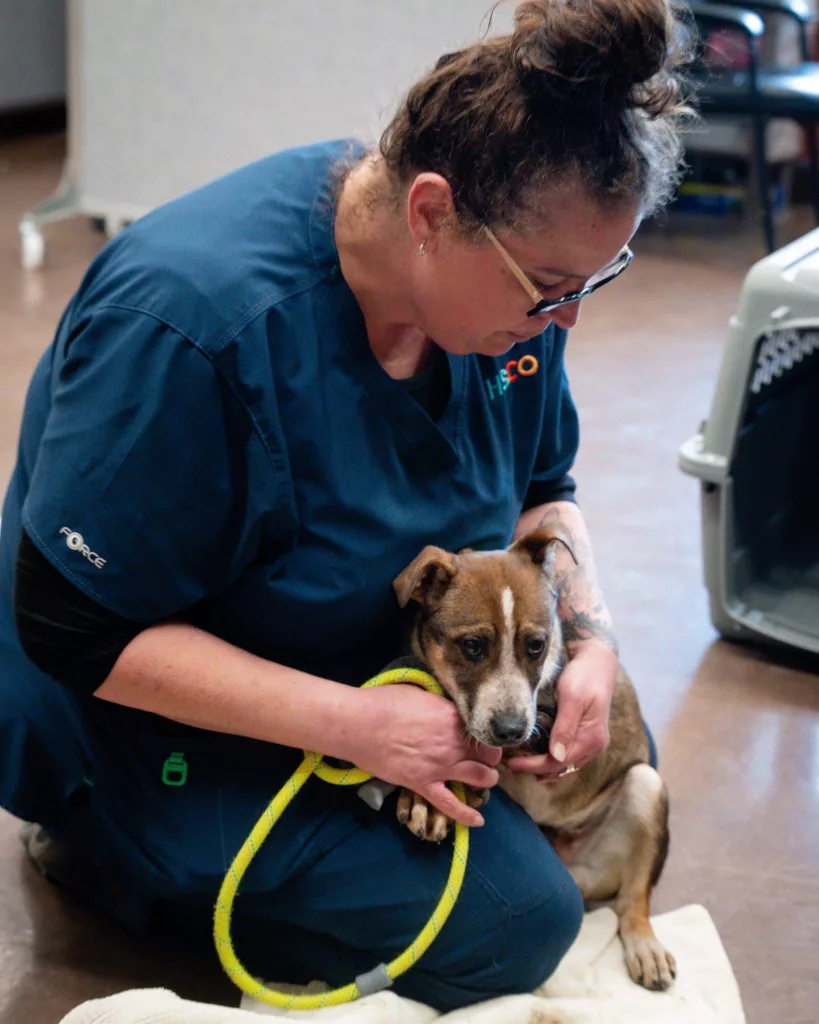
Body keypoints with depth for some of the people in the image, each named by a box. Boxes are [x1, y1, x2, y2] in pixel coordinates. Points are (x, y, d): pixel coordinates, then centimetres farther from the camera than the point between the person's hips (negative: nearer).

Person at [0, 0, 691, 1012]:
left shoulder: (501, 268, -12)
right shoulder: (192, 320, -36)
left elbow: (542, 485, 5)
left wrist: (590, 642, -14)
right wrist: (355, 724, -32)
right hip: (164, 732, -8)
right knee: (519, 921, -13)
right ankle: (114, 854, 1)